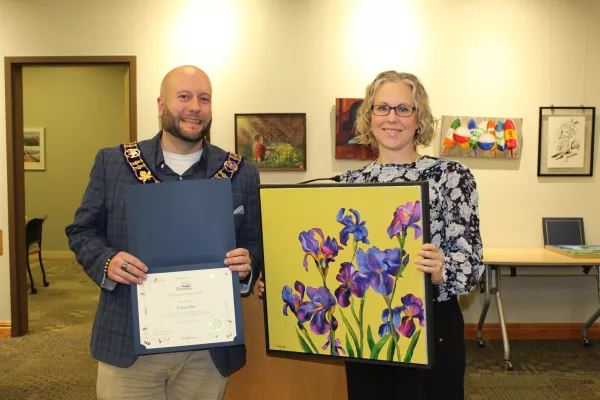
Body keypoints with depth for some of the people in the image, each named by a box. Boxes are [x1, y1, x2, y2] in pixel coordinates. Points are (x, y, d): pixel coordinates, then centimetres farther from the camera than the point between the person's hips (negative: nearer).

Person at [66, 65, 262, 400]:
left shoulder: (241, 174, 1)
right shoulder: (113, 163, 1)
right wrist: (107, 262, -15)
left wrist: (247, 265, -17)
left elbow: (256, 244, 5)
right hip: (128, 344, 0)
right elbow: (82, 231, 6)